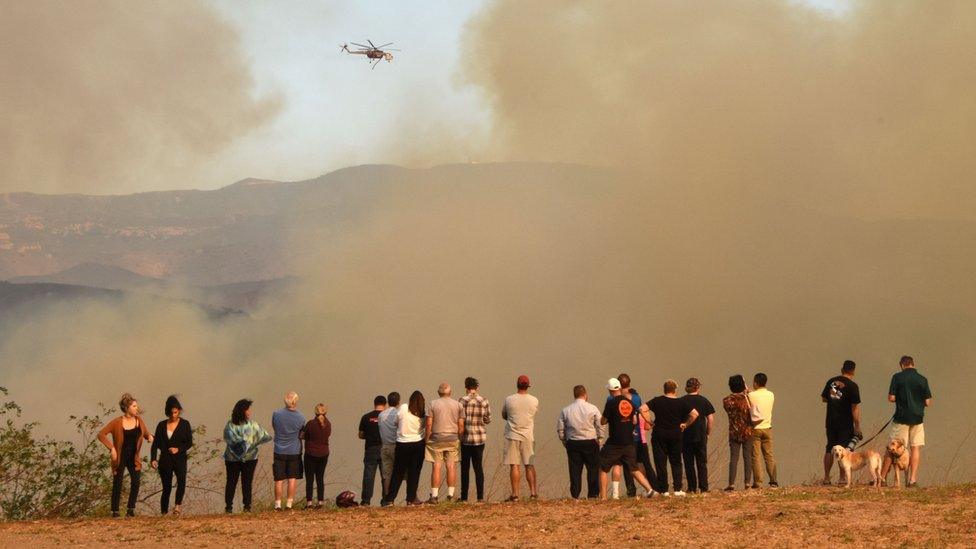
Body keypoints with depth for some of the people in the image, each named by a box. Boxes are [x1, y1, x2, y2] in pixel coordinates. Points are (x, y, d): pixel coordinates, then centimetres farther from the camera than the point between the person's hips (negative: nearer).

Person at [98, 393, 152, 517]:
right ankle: (115, 511, 11)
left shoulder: (139, 420, 2)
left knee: (135, 482, -9)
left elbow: (145, 432, 17)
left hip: (134, 458, 4)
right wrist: (111, 447, -18)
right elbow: (101, 434, -10)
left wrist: (149, 436, -8)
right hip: (120, 458, -3)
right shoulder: (117, 423, -12)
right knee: (117, 484, 2)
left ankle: (131, 509, 0)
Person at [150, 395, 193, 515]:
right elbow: (155, 444, 5)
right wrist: (153, 459, -8)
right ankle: (164, 512, 13)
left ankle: (178, 504, -20)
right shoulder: (162, 425, 7)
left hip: (180, 459, -2)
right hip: (165, 460, 2)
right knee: (166, 488, 4)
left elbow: (189, 442, 1)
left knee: (181, 479, -29)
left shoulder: (185, 424, 2)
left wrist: (178, 449, -16)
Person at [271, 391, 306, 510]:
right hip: (295, 451, 0)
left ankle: (277, 504, 8)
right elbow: (302, 434, 2)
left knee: (279, 480, 6)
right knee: (292, 478, 9)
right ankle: (289, 503, 8)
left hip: (279, 451, 0)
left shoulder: (276, 414, -11)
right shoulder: (300, 418, -11)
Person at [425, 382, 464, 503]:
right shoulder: (458, 405, 5)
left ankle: (434, 496, -2)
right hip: (453, 439, 2)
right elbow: (461, 425, 2)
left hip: (436, 439, -2)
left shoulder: (432, 405, -1)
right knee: (451, 466, 4)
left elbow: (429, 424, -5)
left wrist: (426, 439, 1)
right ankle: (451, 495, 3)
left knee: (436, 466, -1)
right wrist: (460, 438, 11)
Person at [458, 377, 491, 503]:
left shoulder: (462, 401, -9)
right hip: (480, 438, 2)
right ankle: (480, 497, 4)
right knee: (478, 467, 8)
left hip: (465, 437, -2)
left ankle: (464, 497, 7)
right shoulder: (484, 401, -3)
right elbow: (488, 419, 2)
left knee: (465, 467, 7)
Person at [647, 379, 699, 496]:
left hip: (659, 435, -1)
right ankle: (677, 489, 4)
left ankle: (663, 490, 3)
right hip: (675, 434, 1)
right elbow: (695, 414, -6)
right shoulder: (681, 403, -1)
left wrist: (650, 422, -3)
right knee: (676, 462, 11)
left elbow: (643, 409, -13)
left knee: (660, 462, 5)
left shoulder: (657, 401, -2)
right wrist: (685, 424, 3)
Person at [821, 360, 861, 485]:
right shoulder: (852, 386, -11)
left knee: (829, 449, 12)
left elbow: (823, 398, 15)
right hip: (845, 423, -4)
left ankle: (826, 477, 13)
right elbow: (855, 408, -13)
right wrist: (857, 426, -11)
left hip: (830, 422, 4)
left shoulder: (831, 381, 4)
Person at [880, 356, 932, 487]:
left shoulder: (897, 377, -5)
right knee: (915, 448, 5)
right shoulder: (922, 379, 0)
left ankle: (882, 477, 10)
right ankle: (913, 479, 0)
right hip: (917, 418, 1)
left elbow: (891, 398, -8)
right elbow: (928, 402, 0)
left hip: (901, 418, -1)